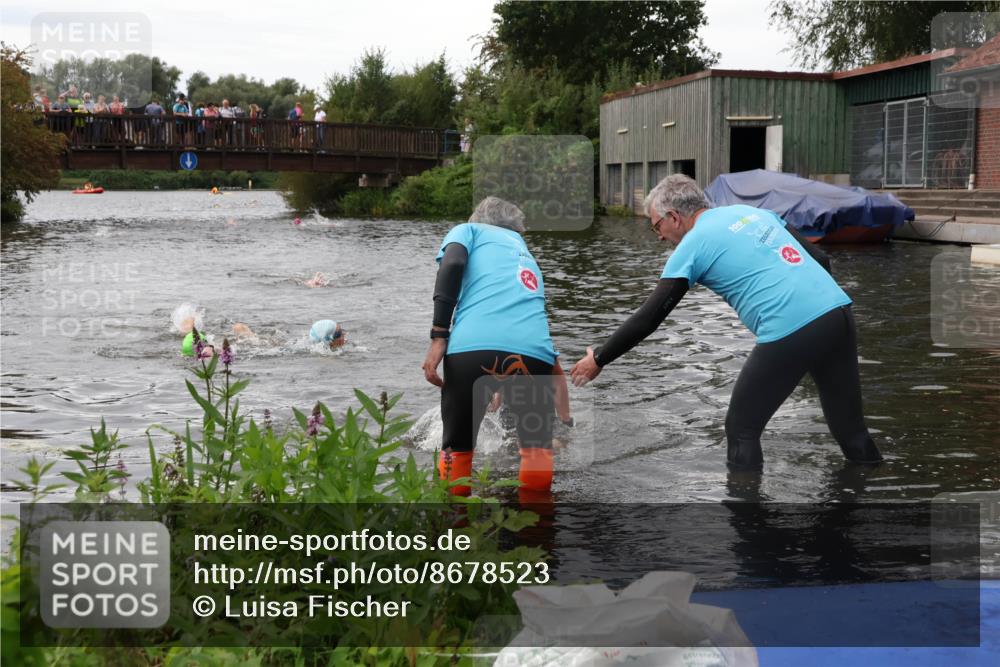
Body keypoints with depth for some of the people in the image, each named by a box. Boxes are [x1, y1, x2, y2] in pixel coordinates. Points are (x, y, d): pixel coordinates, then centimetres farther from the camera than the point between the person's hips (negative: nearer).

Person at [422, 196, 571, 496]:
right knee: (537, 448, 23)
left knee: (457, 449, 16)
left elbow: (452, 263, 2)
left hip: (473, 347, -3)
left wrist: (439, 336, -4)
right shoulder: (525, 253, 39)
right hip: (534, 351, 3)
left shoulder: (468, 230, 26)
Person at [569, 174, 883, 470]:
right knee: (850, 428, 16)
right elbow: (820, 259, 21)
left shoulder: (692, 246, 5)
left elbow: (648, 318, 4)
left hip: (789, 333, -7)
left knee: (742, 430, 10)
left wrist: (598, 359, 14)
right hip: (838, 310, 7)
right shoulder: (752, 210, 23)